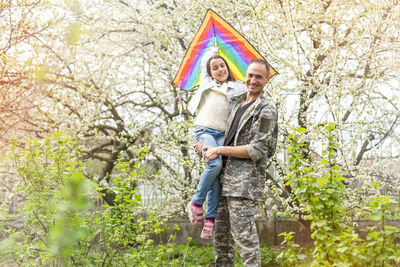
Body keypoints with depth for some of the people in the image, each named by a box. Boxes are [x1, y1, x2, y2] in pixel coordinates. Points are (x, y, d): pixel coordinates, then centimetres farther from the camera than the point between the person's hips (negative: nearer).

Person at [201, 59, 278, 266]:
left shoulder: (266, 110, -7)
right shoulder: (237, 103, 18)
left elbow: (257, 151, -15)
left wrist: (220, 150, -13)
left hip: (244, 180, -8)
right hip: (226, 178, 8)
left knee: (244, 237, -11)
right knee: (221, 234, 13)